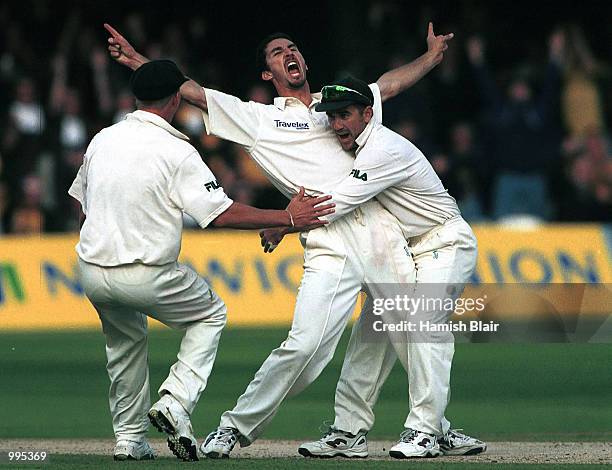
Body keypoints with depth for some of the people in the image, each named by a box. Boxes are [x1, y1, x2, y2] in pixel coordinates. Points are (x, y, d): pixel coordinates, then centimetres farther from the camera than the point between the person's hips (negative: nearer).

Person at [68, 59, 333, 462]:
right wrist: (287, 218, -9)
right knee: (211, 314, 19)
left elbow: (82, 202, 17)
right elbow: (222, 214, -15)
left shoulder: (103, 139, 8)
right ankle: (176, 403, 1)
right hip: (146, 274, -5)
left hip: (92, 273, 5)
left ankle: (130, 439, 26)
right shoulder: (177, 151, -11)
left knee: (125, 340, 30)